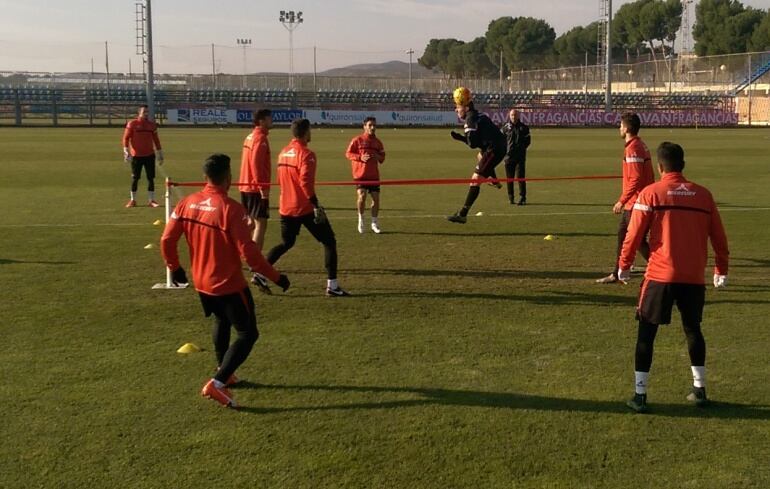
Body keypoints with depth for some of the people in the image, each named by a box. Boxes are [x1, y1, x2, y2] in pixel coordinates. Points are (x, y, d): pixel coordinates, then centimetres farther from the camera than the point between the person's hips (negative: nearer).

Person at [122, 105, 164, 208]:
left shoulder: (152, 125, 8)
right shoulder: (132, 124, -2)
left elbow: (156, 140, 14)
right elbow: (126, 138, -3)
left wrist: (160, 155, 13)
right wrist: (126, 152, -12)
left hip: (149, 155, 3)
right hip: (136, 156, -3)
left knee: (151, 178, 1)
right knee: (135, 178, 3)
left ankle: (151, 200, 7)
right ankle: (133, 200, 12)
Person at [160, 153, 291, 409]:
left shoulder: (187, 203, -3)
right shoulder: (231, 209, -22)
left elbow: (166, 240, 0)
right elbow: (248, 252, -24)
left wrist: (174, 268, 18)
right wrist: (276, 276, -14)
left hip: (201, 283, 7)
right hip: (229, 285, -7)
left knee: (222, 321, 31)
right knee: (247, 334, 4)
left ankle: (224, 371, 41)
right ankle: (217, 383, -9)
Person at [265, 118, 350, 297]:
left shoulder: (283, 153, 10)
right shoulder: (306, 154, -14)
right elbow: (306, 182, -25)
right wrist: (316, 205, -24)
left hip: (286, 208, 7)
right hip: (305, 208, -7)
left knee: (286, 243, 24)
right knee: (329, 242, 3)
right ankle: (332, 286, 0)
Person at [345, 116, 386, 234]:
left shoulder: (378, 142, 10)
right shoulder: (357, 140, -3)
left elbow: (382, 158, 16)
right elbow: (348, 153, -3)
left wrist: (378, 157, -7)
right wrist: (360, 157, -17)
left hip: (374, 175, 4)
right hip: (360, 174, -4)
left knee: (376, 198, 3)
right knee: (362, 195, -18)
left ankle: (374, 223, 19)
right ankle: (361, 219, 6)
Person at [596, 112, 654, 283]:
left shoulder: (633, 148, -18)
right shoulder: (641, 145, 12)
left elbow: (635, 179, -24)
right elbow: (648, 176, 18)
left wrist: (622, 201, -21)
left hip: (635, 204, -10)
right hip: (634, 203, 10)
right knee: (622, 236, 16)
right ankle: (615, 274, 24)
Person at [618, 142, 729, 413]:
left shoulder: (650, 193, -4)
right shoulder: (703, 195, 6)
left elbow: (634, 234, -5)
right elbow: (718, 236, 10)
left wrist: (624, 265, 8)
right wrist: (721, 269, 22)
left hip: (660, 276, -3)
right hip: (694, 277, 4)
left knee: (646, 332, 6)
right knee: (693, 329, 21)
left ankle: (640, 395, 5)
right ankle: (699, 390, 25)